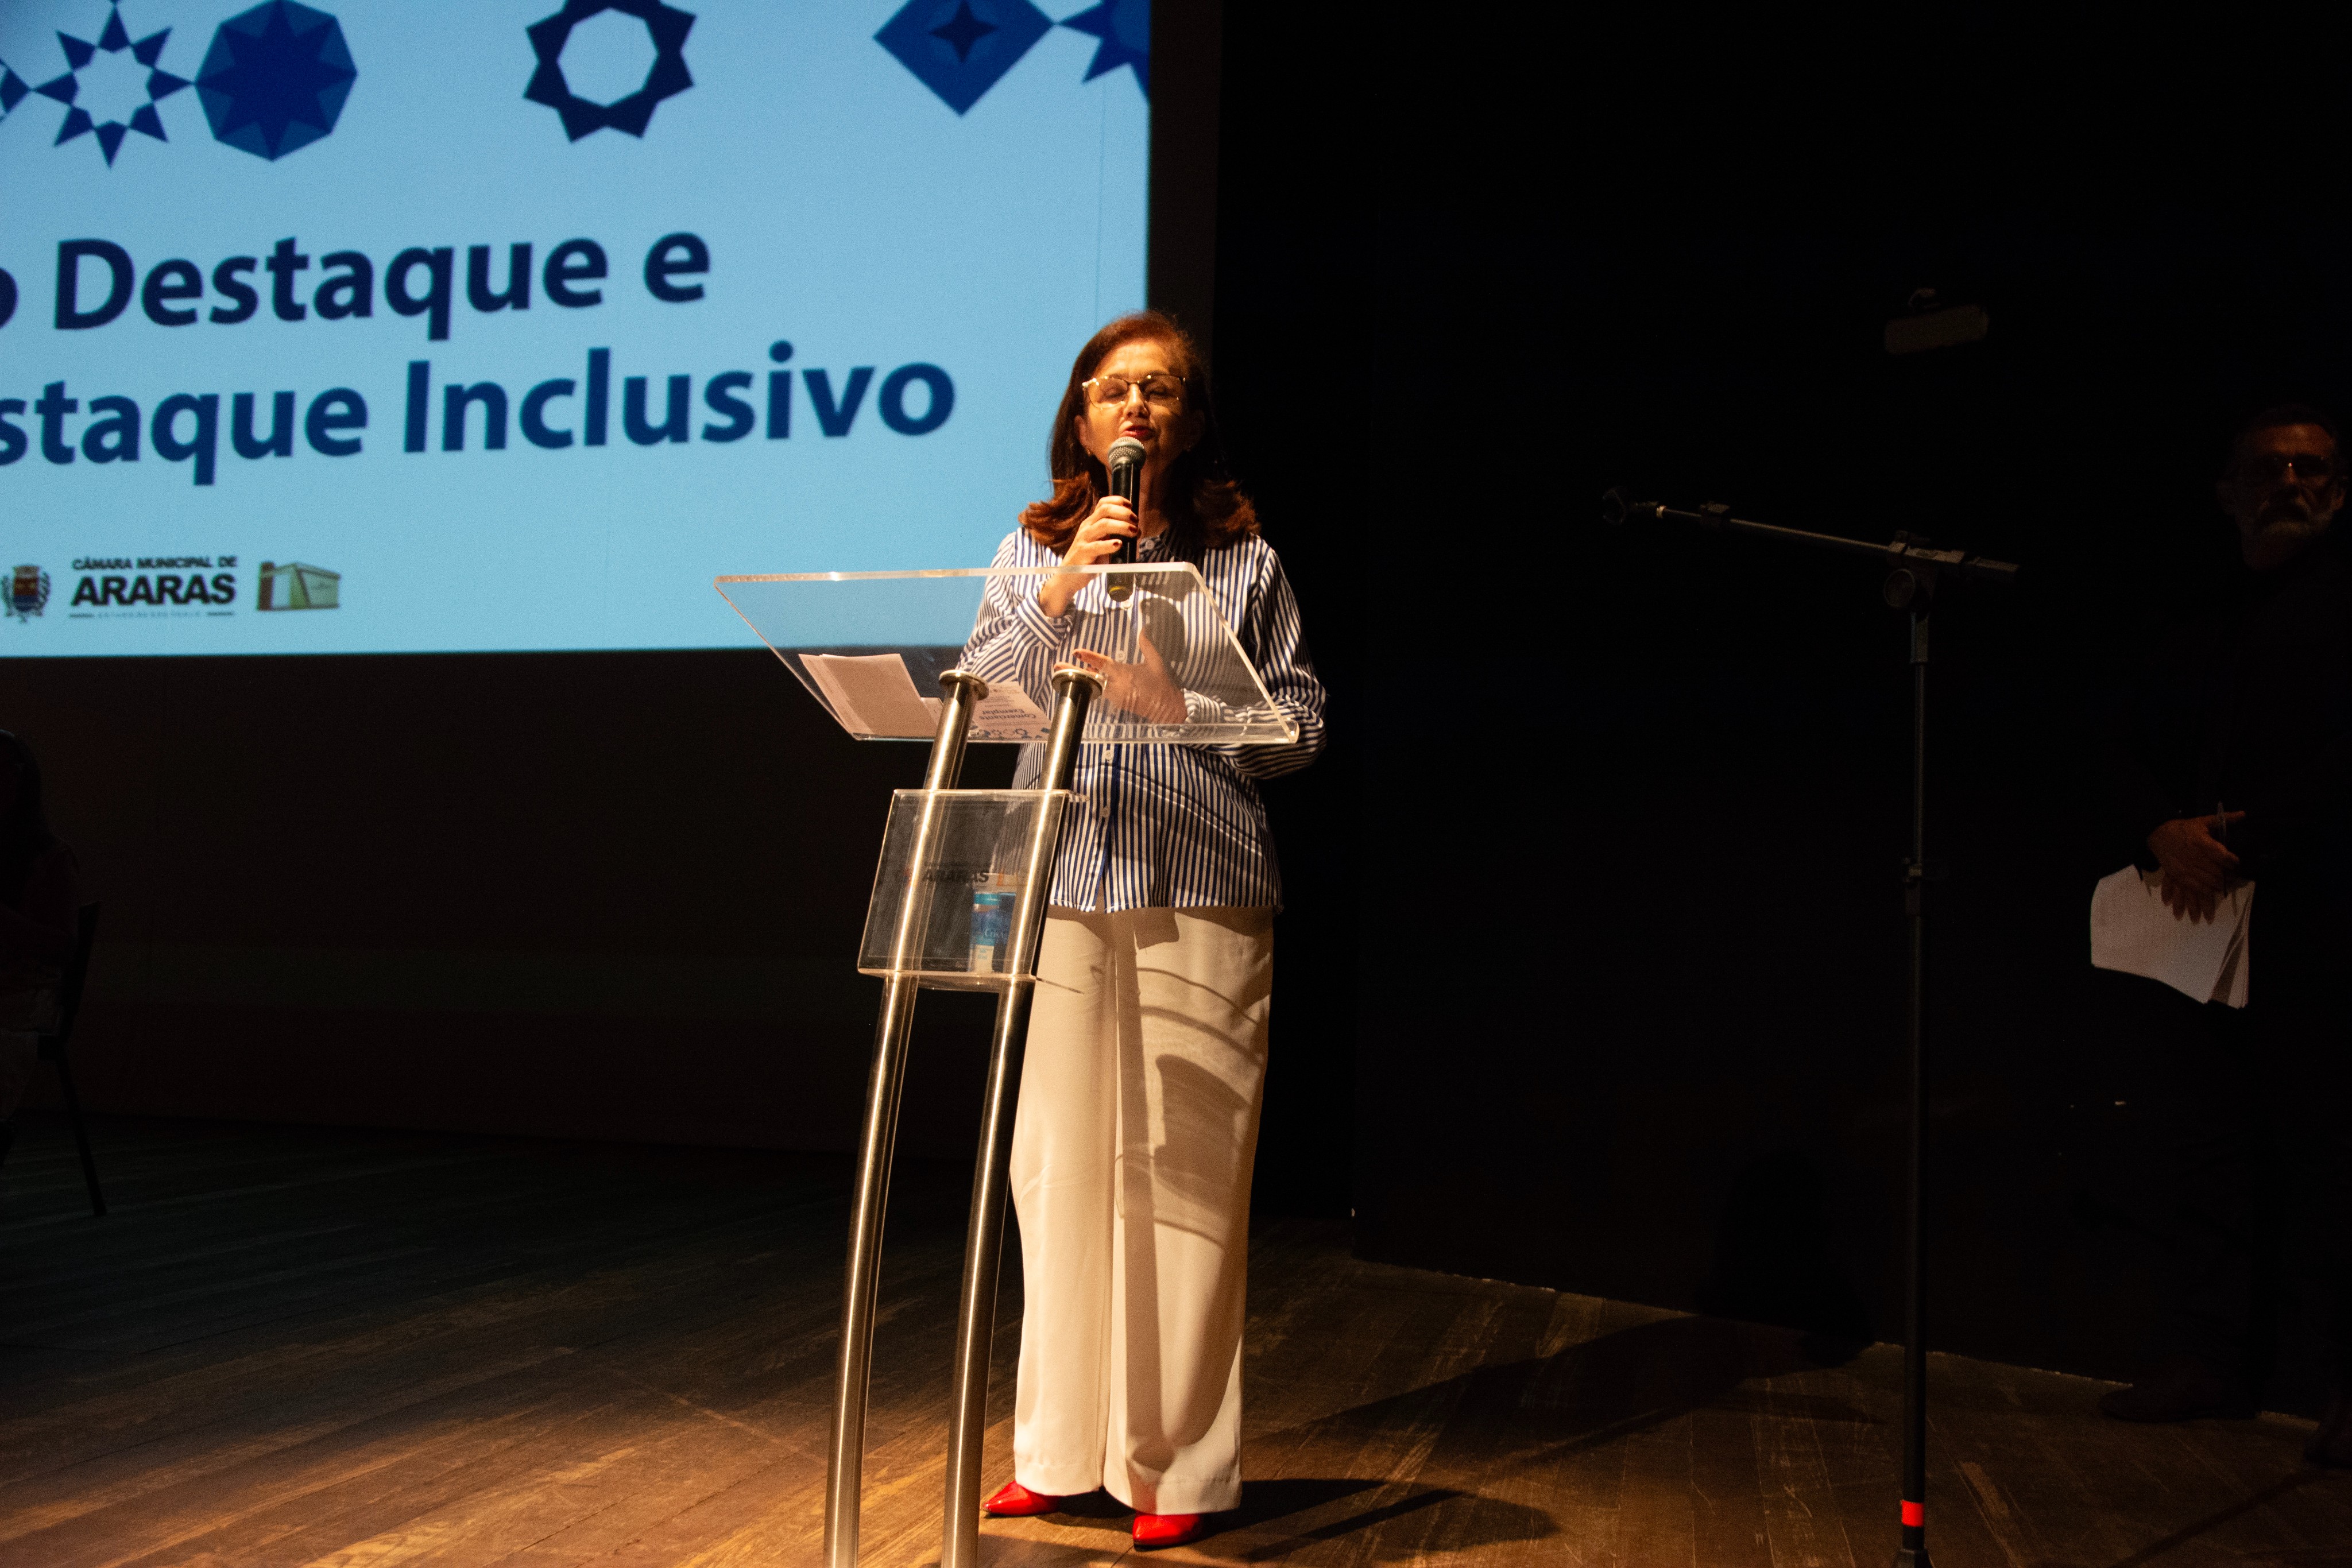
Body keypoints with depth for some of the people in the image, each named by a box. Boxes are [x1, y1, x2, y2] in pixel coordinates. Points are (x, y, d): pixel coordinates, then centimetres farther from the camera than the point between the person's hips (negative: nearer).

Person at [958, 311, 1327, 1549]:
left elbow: (1300, 720, 8)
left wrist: (1180, 701, -7)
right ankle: (1061, 1453, 15)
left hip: (1203, 891, -1)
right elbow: (979, 696, 4)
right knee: (1060, 1161, 2)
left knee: (1183, 1167, -3)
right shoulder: (1032, 551, 15)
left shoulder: (1243, 559, 11)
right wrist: (1060, 594, -9)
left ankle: (1178, 1467, 8)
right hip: (1062, 885, 2)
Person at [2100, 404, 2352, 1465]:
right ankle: (2214, 1358, 13)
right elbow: (2138, 753, 16)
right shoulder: (2205, 632, 22)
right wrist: (2167, 832, -4)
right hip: (2211, 922, 6)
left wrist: (2239, 844, -14)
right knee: (2206, 1143, 6)